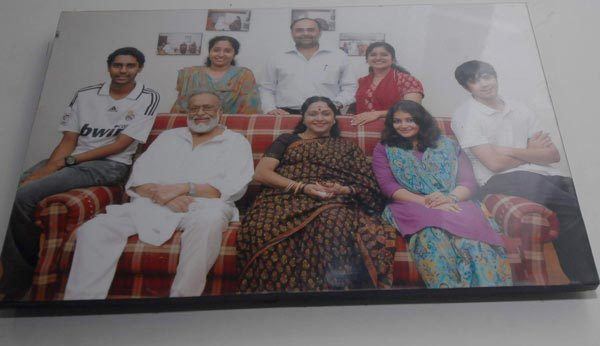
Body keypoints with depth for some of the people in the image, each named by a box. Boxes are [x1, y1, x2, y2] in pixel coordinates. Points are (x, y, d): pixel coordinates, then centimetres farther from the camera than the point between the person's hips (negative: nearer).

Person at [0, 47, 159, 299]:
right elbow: (68, 140, 5)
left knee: (26, 195, -23)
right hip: (68, 160, 5)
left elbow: (120, 145, -8)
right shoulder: (85, 95, 11)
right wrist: (47, 167, -15)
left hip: (109, 165, -5)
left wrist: (67, 161, -10)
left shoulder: (148, 98, -1)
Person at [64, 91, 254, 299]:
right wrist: (167, 195, -9)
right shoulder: (168, 137, 25)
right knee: (94, 228, -19)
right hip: (151, 205, 4)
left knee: (208, 221, -39)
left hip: (204, 206, -3)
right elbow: (136, 182, 13)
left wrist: (182, 188, -12)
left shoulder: (235, 142, 14)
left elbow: (233, 187, -4)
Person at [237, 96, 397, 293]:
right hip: (286, 200, 1)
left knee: (334, 220, -40)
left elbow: (367, 187, 17)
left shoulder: (346, 147, 27)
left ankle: (335, 287, -30)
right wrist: (303, 187, -6)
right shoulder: (287, 140, 24)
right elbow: (261, 173, 8)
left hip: (333, 203, 0)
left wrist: (344, 190, -7)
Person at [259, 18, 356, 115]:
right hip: (286, 114, 0)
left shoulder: (340, 57, 14)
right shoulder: (276, 60, 16)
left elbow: (349, 87, 13)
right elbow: (266, 89, 19)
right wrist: (271, 109, 2)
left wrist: (338, 103, -4)